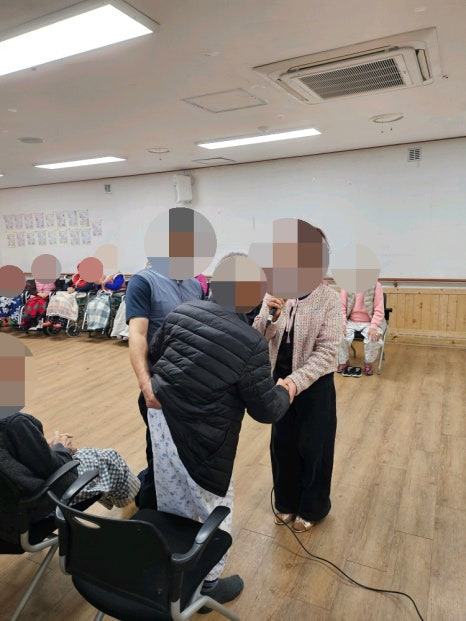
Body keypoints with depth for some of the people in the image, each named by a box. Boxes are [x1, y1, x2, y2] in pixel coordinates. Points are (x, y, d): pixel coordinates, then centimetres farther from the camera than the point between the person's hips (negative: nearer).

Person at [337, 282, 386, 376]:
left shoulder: (376, 285, -10)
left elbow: (379, 310, -10)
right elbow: (342, 307, -2)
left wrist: (373, 327, -23)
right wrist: (343, 324, -17)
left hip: (369, 323, -1)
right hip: (351, 322, 2)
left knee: (373, 339, -30)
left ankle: (368, 363, 3)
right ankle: (343, 362, 5)